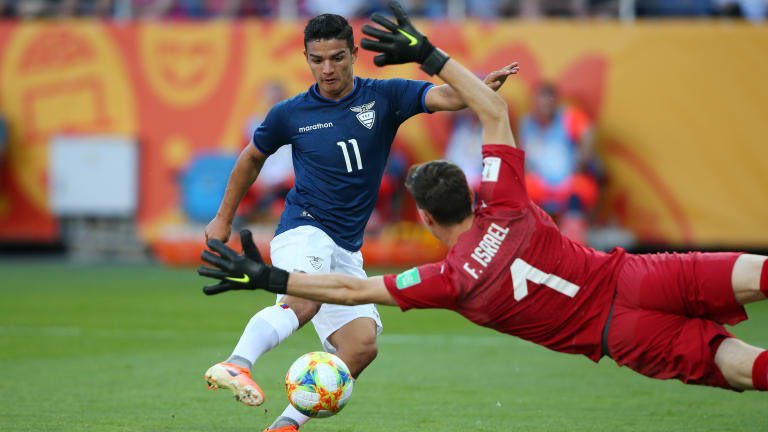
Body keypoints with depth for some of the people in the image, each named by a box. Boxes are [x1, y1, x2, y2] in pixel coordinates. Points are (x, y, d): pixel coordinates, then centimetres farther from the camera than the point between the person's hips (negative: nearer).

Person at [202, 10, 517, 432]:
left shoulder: (383, 96, 2)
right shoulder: (290, 114, 2)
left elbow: (443, 97, -15)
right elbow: (252, 157, 20)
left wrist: (481, 86, -36)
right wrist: (223, 219, 26)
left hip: (346, 250, 4)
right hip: (304, 229, -4)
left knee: (361, 344, -9)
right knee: (302, 302, -35)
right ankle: (236, 365, -57)